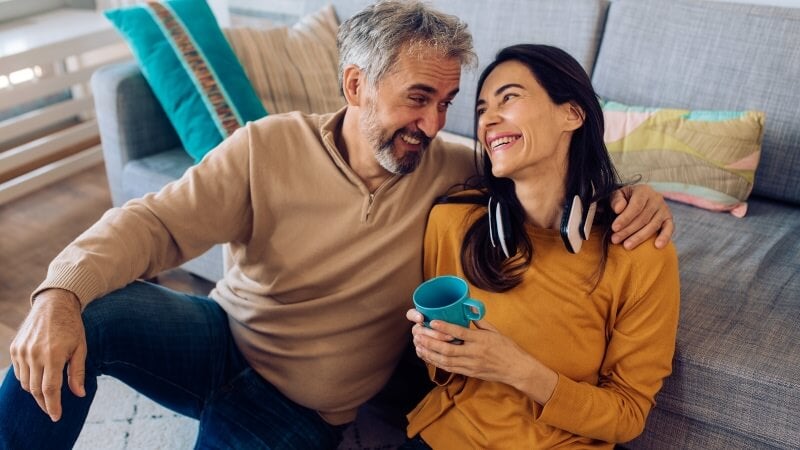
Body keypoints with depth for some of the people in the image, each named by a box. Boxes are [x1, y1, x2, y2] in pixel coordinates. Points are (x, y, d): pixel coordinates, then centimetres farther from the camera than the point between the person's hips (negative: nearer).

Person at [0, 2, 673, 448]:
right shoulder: (270, 145, -11)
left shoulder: (454, 173, -8)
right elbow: (159, 222, -15)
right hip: (223, 338, 1)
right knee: (84, 315, -26)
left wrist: (628, 193, -20)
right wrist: (62, 292, -32)